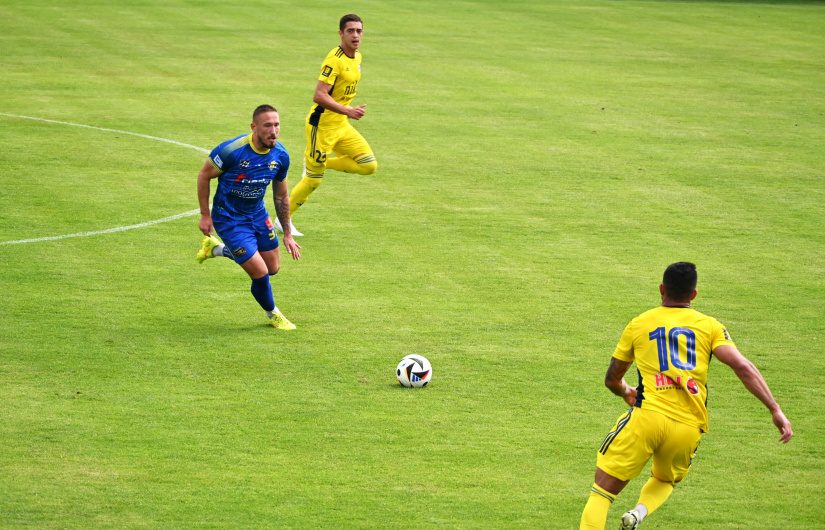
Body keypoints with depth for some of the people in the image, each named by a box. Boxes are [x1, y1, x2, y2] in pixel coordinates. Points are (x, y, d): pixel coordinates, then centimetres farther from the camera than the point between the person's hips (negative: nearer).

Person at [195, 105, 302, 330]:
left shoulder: (281, 156, -10)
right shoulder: (232, 150, -28)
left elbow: (281, 195, 6)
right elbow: (204, 175, -12)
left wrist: (287, 234, 10)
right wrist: (205, 215, -9)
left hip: (257, 214, 7)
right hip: (229, 218, -6)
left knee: (273, 268, 16)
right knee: (260, 273, -9)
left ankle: (217, 249, 36)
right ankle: (273, 314, 24)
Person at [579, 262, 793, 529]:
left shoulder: (639, 324, 14)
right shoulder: (709, 325, 12)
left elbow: (612, 379, 24)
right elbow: (743, 367, -2)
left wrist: (626, 393, 47)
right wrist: (775, 410, -2)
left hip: (648, 417, -2)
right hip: (689, 427, 2)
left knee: (602, 491, 4)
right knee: (664, 481, 30)